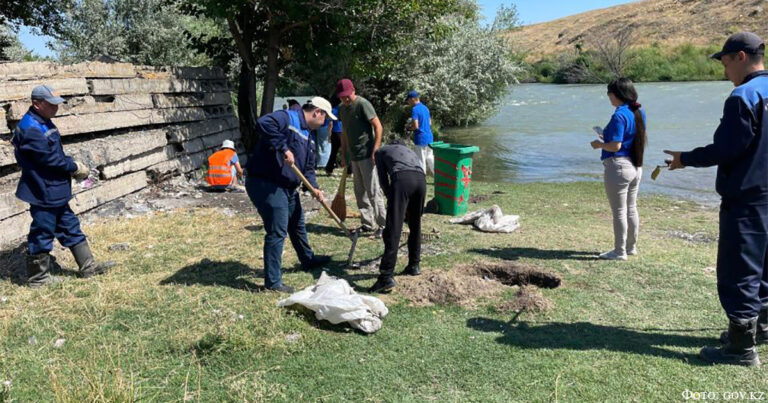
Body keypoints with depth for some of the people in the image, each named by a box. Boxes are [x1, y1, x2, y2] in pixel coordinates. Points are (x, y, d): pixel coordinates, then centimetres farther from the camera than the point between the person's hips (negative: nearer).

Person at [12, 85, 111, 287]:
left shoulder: (44, 123, 10)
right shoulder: (30, 128, -20)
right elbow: (48, 158, -23)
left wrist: (73, 164, -2)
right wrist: (75, 167, -12)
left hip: (56, 192, 10)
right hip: (43, 192, -10)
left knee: (71, 227, 15)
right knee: (42, 233, 2)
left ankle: (87, 266, 24)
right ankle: (37, 277, 17)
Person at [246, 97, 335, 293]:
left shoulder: (308, 137, 15)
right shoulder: (287, 118, -14)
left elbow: (308, 167, 16)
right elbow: (263, 123, -33)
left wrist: (314, 187, -1)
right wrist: (283, 148, -33)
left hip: (288, 187, 10)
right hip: (265, 184, -10)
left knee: (297, 225, 25)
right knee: (277, 232, -9)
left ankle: (308, 259, 48)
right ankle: (273, 281, 1)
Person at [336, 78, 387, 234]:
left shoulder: (362, 104, -11)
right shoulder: (342, 109, 13)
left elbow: (378, 127, -14)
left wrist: (375, 150, -19)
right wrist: (344, 153, 17)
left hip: (367, 155, -8)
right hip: (354, 156, 8)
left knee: (373, 191, -8)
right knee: (360, 192, 12)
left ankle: (382, 225, -1)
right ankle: (368, 224, 21)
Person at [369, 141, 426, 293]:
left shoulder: (381, 151, 33)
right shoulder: (411, 152, 43)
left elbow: (383, 180, 20)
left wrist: (392, 199, 28)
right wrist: (408, 209, 46)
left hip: (401, 179, -4)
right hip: (421, 179, 5)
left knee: (393, 229, -8)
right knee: (415, 225, 23)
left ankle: (386, 276, -14)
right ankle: (414, 266, 31)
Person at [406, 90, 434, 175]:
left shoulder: (415, 109, -15)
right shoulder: (425, 108, 11)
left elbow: (415, 126, -20)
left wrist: (409, 128, -2)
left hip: (421, 139, -8)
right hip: (429, 137, 8)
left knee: (421, 161, 1)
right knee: (430, 158, 18)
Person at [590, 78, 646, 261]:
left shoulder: (619, 115, -19)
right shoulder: (639, 113, 8)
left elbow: (615, 146, -24)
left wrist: (599, 144, -5)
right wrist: (608, 137, 18)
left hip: (618, 166, -9)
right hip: (636, 167, 9)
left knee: (619, 212, 0)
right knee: (631, 209, 17)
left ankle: (619, 252, 8)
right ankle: (631, 247, 28)